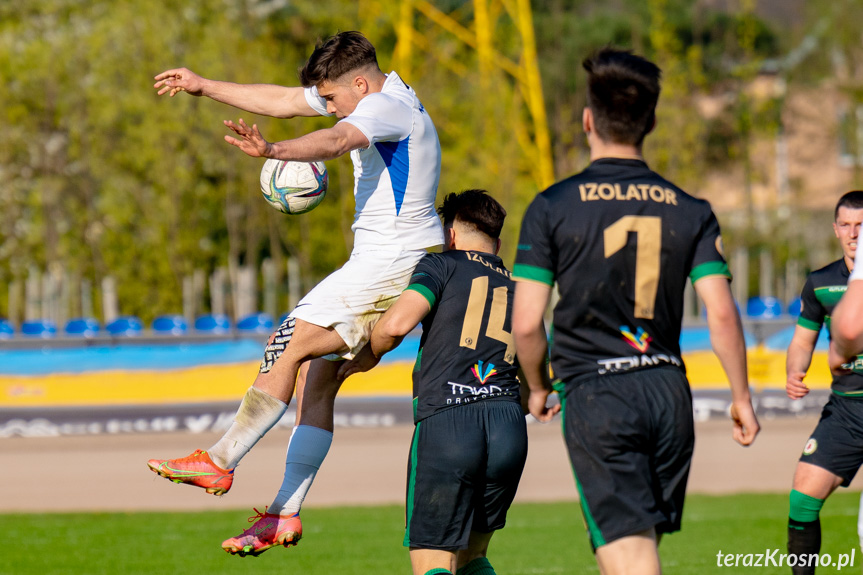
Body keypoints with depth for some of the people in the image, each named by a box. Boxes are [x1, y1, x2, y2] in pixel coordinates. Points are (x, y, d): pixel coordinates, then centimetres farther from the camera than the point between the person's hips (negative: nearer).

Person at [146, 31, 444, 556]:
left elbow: (336, 140, -36)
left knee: (288, 346, -12)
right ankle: (285, 514, 5)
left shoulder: (386, 106, -15)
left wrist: (272, 151, -53)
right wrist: (203, 86, 22)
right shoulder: (370, 96, 16)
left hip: (391, 264, -10)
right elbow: (284, 101, 22)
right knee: (318, 378, 7)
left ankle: (220, 463, -12)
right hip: (406, 263, 10)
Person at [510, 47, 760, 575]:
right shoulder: (690, 211, 4)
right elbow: (722, 314, -2)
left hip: (594, 394, -4)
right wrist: (742, 398, 10)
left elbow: (527, 324, -7)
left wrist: (538, 388, 11)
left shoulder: (552, 207, -4)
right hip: (668, 390, 4)